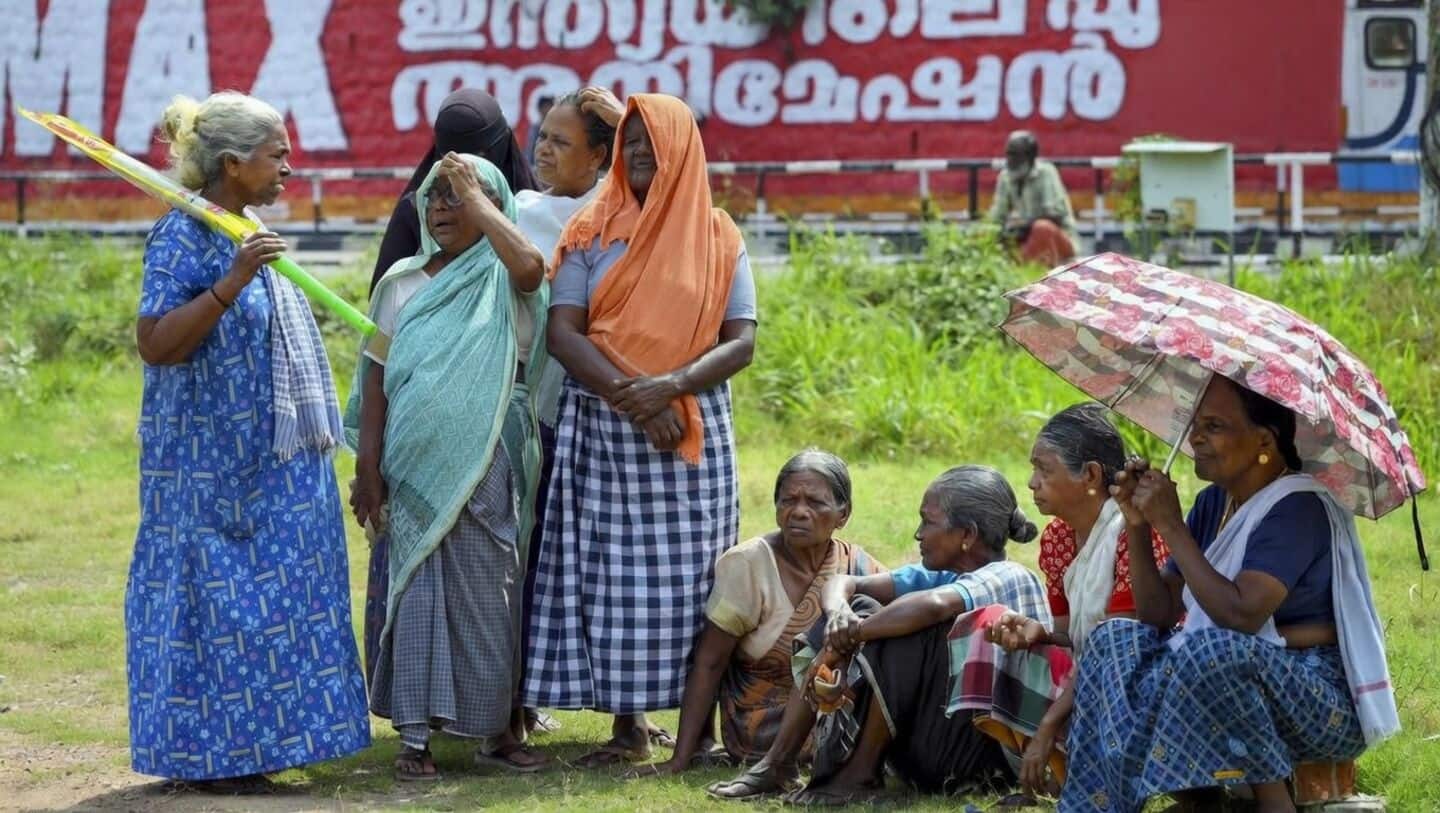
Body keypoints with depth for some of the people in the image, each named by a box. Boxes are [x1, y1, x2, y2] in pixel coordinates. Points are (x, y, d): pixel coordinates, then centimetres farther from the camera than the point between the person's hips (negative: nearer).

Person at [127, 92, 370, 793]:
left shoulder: (247, 235, 13)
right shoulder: (184, 236, -14)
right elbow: (154, 343, -22)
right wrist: (230, 283, -29)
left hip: (270, 464, 9)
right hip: (212, 465, -9)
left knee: (265, 597, 10)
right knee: (215, 595, -4)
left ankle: (244, 745, 16)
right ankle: (206, 754, 3)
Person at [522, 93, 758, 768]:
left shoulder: (718, 238, 6)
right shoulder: (593, 232, 5)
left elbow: (741, 341, -1)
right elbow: (562, 332, -4)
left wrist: (673, 385, -18)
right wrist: (630, 396, -17)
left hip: (695, 432, 0)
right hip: (604, 431, 0)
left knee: (691, 577, -1)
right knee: (612, 576, -2)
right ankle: (627, 724, 4)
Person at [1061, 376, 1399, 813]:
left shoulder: (1298, 508, -17)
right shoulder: (1213, 502, 8)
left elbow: (1240, 616, -30)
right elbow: (1158, 614, 7)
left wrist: (1171, 526, -23)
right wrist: (1138, 527, -6)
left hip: (1328, 702, -9)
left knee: (1213, 650, -35)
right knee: (1114, 640, -1)